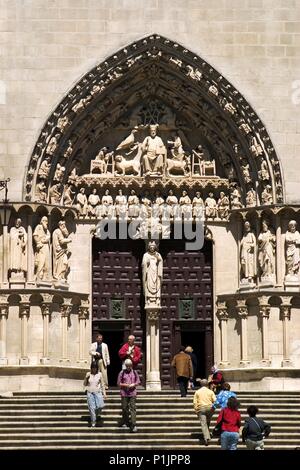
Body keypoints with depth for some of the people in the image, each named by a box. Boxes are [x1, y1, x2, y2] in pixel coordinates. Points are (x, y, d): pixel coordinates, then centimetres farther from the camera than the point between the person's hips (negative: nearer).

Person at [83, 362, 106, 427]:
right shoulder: (88, 374, 5)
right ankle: (93, 422, 7)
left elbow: (102, 384, 8)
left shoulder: (99, 374, 3)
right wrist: (86, 378, -8)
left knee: (100, 406, -16)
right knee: (92, 408, -3)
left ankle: (95, 414, 15)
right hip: (90, 393, 0)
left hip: (98, 392, 0)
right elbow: (84, 384, 8)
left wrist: (104, 393, 4)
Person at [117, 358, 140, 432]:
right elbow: (119, 383, 2)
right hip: (124, 393, 0)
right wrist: (125, 385, -14)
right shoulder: (122, 373, 1)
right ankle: (124, 422, 28)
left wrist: (134, 384, -11)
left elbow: (138, 381, 10)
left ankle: (133, 425, -10)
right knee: (125, 408, 7)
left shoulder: (134, 372, 6)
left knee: (133, 408, -7)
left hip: (132, 393, 0)